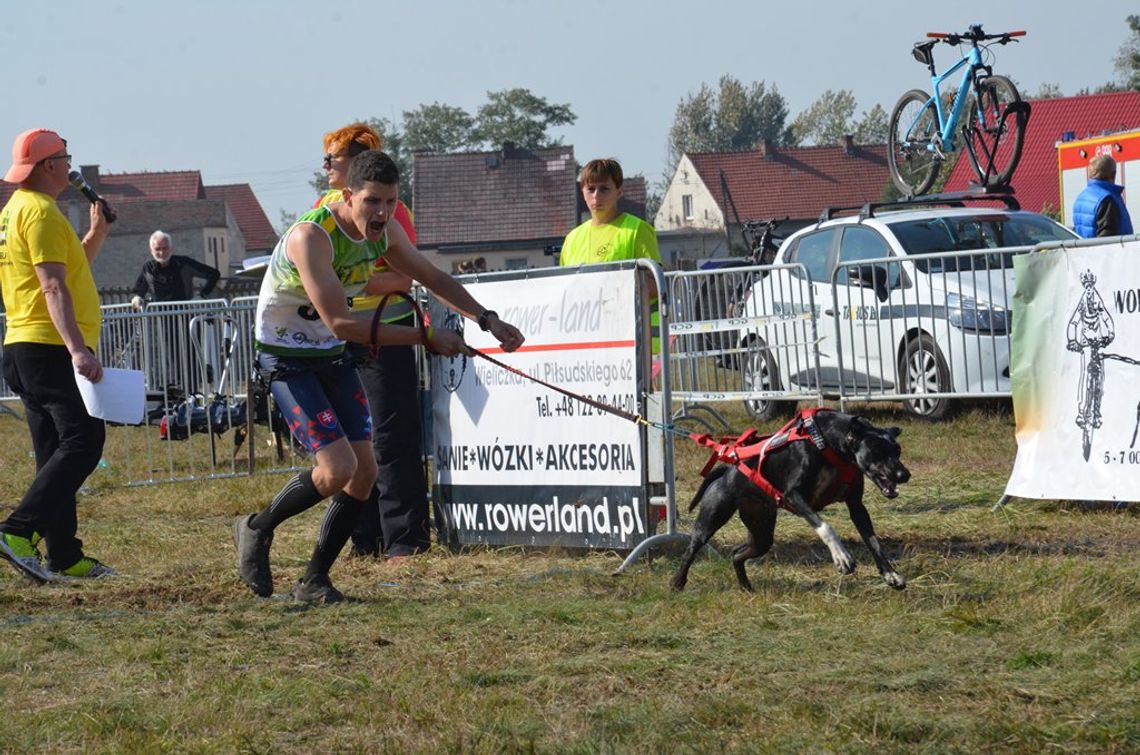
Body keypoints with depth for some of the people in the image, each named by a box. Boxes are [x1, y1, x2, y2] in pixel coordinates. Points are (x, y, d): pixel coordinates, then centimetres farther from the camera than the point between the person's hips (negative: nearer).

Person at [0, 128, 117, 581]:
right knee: (82, 442, -15)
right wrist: (78, 349, -27)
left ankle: (65, 558, 9)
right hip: (51, 350, -11)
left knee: (57, 455, 10)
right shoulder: (40, 210, -11)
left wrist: (96, 235, 18)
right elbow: (53, 286, -21)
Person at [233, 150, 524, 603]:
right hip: (286, 358, -8)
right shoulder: (312, 235, -30)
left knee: (364, 471, 1)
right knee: (338, 467, -19)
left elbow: (431, 277, 13)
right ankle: (256, 531, 5)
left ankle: (313, 581, 14)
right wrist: (427, 338, -33)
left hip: (331, 356, 8)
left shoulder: (385, 231, -5)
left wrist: (487, 320, 2)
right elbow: (341, 323, -35)